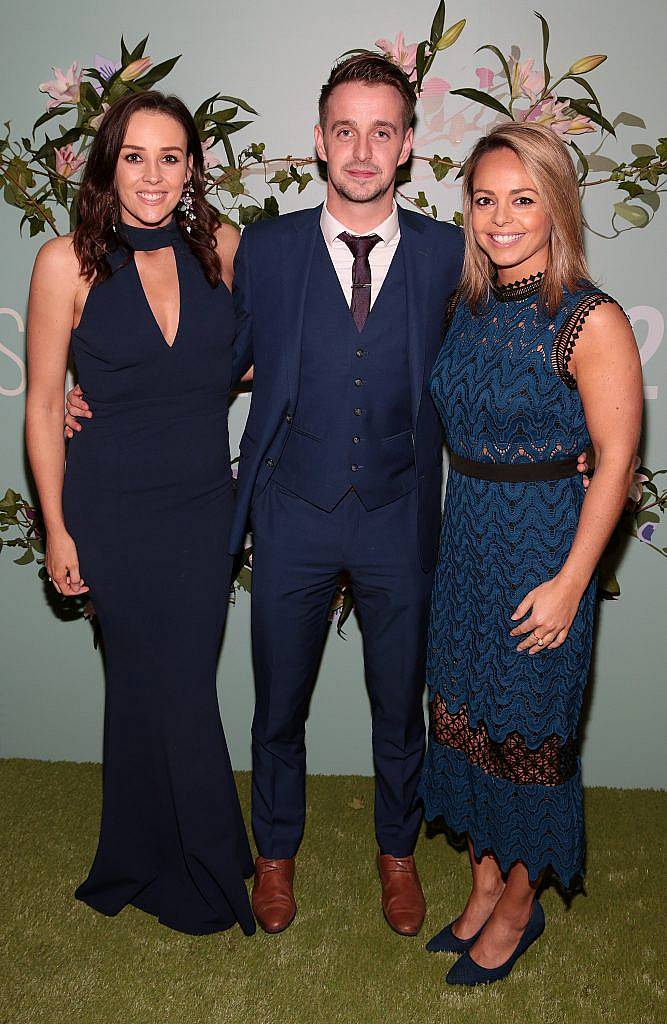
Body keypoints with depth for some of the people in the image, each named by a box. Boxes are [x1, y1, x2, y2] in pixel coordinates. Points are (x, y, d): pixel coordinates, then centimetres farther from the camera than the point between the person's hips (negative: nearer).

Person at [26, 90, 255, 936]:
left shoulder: (221, 248, 0)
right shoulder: (68, 263, -9)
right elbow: (44, 405, -5)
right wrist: (56, 529, -5)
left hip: (206, 502, 3)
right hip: (117, 509, -3)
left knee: (151, 686, 14)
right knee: (175, 692, 6)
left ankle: (140, 862, 37)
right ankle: (213, 875, 29)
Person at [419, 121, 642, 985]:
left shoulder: (590, 320, -14)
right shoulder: (467, 305, 5)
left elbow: (615, 458, -14)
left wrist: (570, 581, -17)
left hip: (541, 544, -6)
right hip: (463, 533, 7)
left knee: (525, 725, 8)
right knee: (462, 712, 15)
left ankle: (520, 904, 31)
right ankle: (484, 882, 37)